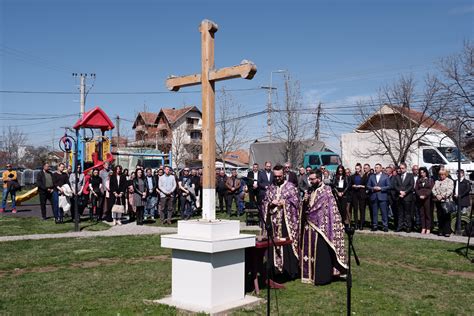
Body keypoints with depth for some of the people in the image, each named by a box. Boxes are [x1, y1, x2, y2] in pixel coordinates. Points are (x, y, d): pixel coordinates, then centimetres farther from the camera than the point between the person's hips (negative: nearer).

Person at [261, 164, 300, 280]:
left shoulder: (290, 186, 3)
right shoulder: (270, 188, 14)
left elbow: (295, 201, 0)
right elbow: (264, 202, 13)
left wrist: (284, 203, -12)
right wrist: (270, 203, -6)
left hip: (287, 220, -3)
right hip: (273, 220, 3)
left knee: (288, 245, -5)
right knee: (273, 244, 1)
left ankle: (291, 271, 3)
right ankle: (276, 269, 10)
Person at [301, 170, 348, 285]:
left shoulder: (326, 191, -8)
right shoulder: (309, 191, 12)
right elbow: (305, 207, 15)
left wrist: (308, 212, -8)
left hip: (320, 227, -7)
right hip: (309, 227, 7)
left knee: (321, 253, -4)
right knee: (309, 251, 11)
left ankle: (322, 277, 3)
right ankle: (310, 274, 21)